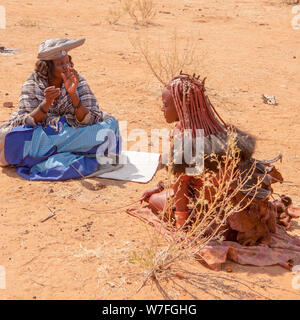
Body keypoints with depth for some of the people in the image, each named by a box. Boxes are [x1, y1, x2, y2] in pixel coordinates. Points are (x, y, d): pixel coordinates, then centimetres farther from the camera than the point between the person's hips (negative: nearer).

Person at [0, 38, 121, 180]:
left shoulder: (78, 81, -8)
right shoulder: (32, 84, -9)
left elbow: (87, 121, -16)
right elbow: (29, 122, -16)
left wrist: (72, 94, -31)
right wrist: (47, 103, -33)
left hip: (72, 134, 1)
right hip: (40, 135, -1)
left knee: (109, 123, -21)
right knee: (13, 138, -30)